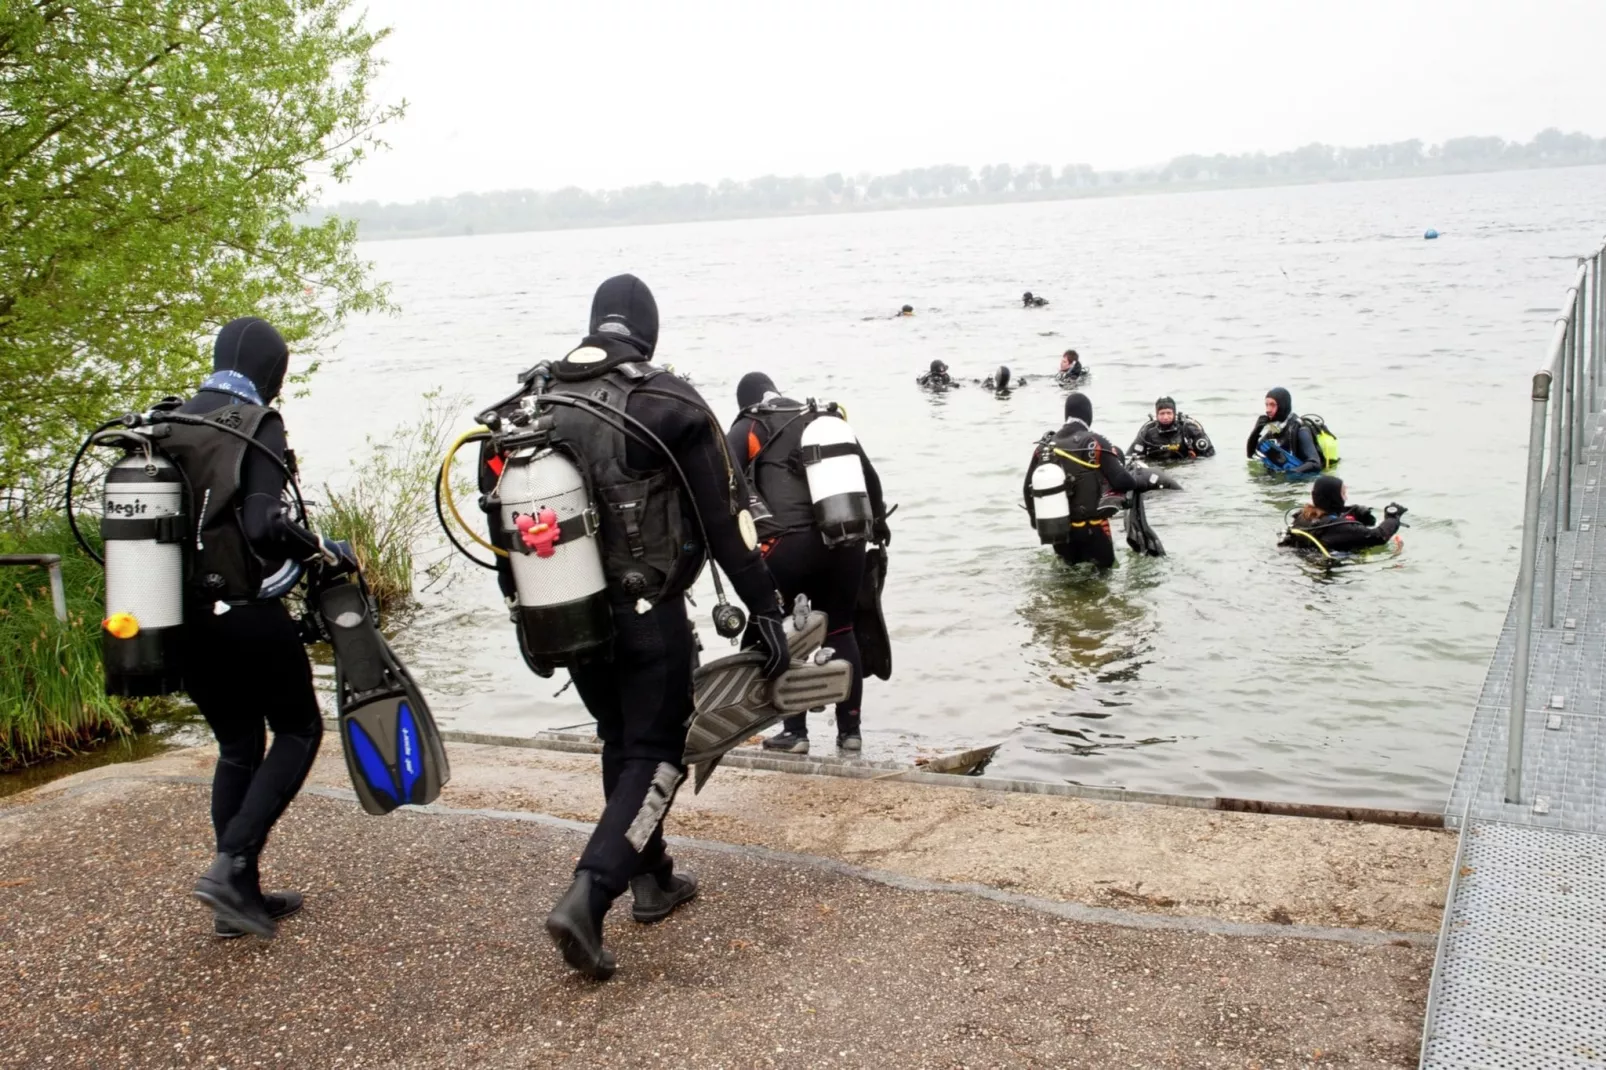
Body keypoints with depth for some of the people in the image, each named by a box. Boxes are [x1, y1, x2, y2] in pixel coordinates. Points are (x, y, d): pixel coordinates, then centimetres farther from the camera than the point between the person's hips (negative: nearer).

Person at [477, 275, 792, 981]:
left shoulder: (522, 409, 1)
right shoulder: (668, 406, -13)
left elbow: (501, 522, 8)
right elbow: (728, 519, -11)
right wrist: (764, 610, -4)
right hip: (649, 617, -5)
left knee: (621, 745, 22)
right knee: (657, 756, 5)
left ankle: (651, 880, 32)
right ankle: (587, 897, -10)